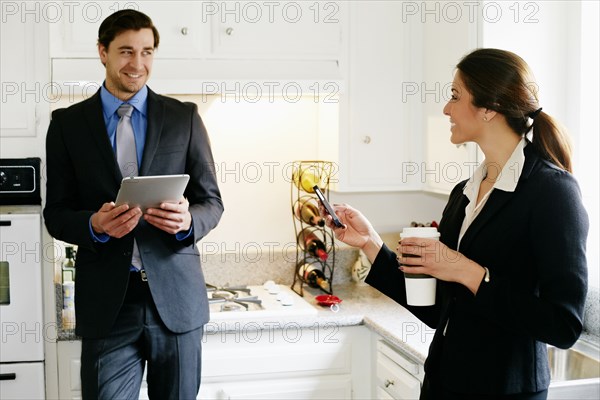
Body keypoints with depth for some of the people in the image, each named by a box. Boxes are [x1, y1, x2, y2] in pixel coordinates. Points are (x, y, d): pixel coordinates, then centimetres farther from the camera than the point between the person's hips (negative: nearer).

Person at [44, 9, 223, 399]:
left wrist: (187, 221, -15)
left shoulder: (185, 117, 5)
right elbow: (55, 214, 6)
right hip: (106, 300, 0)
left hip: (176, 296, 1)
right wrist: (94, 224, -16)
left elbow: (212, 201, 7)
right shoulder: (67, 123, 5)